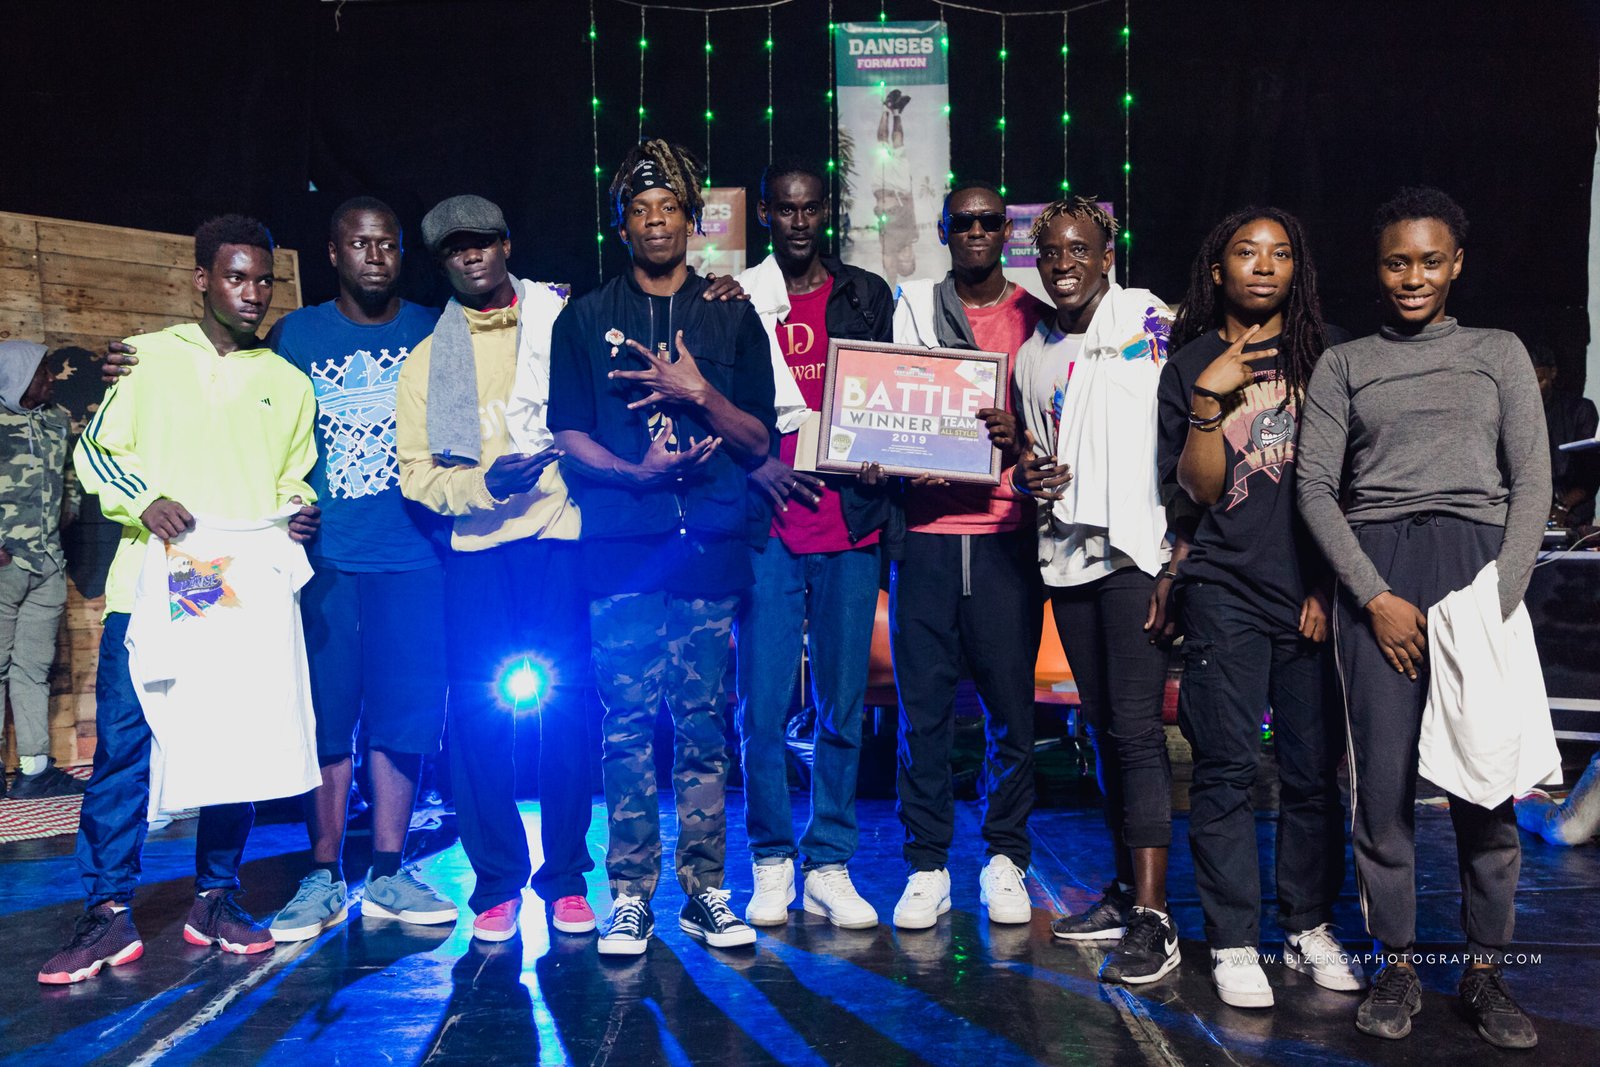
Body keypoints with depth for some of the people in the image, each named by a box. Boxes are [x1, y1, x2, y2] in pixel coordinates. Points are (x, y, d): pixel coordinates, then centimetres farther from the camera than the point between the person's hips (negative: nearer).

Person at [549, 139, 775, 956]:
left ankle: (704, 893, 12)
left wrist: (700, 393, -8)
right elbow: (568, 438, 7)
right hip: (622, 552, 0)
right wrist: (636, 471, -10)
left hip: (711, 550, 1)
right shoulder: (585, 320, 12)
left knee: (705, 729, 3)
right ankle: (630, 896, 9)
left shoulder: (733, 318, 13)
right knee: (627, 726, 0)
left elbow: (758, 441, 9)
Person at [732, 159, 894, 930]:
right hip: (768, 526, -1)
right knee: (762, 705, -1)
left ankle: (829, 866, 15)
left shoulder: (867, 297, 12)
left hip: (849, 523, 2)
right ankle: (772, 865, 14)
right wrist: (755, 464, -11)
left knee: (844, 705, 4)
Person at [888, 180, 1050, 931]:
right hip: (925, 530, 0)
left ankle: (1005, 860, 16)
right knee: (923, 705, 1)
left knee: (1010, 703, 1)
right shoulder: (912, 307, 13)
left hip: (1004, 531, 0)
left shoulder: (1037, 316, 11)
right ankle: (926, 868, 11)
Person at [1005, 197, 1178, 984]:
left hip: (1138, 550, -6)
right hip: (1069, 557, 6)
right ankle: (1125, 893, 21)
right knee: (1103, 725, 11)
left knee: (1136, 725, -11)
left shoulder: (1150, 323, -3)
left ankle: (1152, 921, -8)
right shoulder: (1033, 356, 16)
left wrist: (1177, 561, -15)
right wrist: (1028, 476, 0)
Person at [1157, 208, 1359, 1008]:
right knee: (1227, 769, -2)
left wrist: (1334, 584, 2)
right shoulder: (1189, 366, 7)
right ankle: (1232, 942, 7)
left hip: (1314, 592, 2)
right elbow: (1197, 492, 0)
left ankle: (1310, 928, 20)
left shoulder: (1328, 352, 9)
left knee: (1314, 769, 5)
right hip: (1226, 590, -1)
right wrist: (1210, 400, -12)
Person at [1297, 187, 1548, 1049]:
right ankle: (1396, 968, 10)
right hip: (1376, 568, 0)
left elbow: (1532, 482, 7)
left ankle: (1486, 971, 11)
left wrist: (1499, 597, -6)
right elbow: (1314, 487, 4)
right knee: (1383, 776, -2)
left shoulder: (1499, 354, 14)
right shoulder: (1344, 364, 13)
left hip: (1478, 563, 0)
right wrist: (1376, 597, -7)